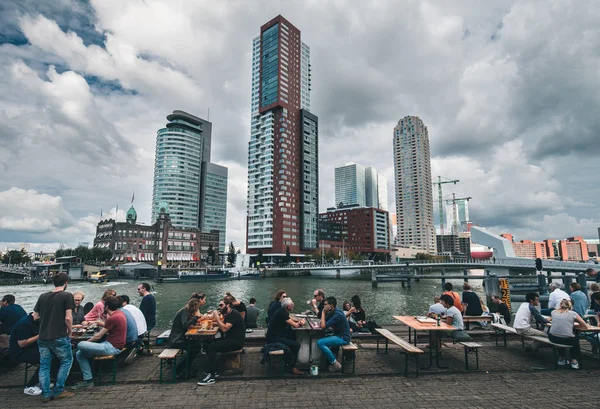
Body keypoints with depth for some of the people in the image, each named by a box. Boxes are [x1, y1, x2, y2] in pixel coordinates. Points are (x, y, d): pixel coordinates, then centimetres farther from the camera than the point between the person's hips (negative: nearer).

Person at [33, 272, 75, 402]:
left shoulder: (43, 296, 7)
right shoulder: (67, 296, -10)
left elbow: (35, 317, 13)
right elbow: (68, 318, -15)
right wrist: (70, 331, 1)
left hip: (43, 337, 5)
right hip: (59, 337, -5)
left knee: (44, 365, 15)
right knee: (67, 361, 12)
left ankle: (46, 394, 16)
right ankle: (58, 391, 12)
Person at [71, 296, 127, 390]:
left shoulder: (114, 317, -21)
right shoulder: (120, 312, 9)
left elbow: (98, 336, -12)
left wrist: (86, 342, 3)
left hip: (112, 347, -10)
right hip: (113, 345, 10)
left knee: (80, 345, -13)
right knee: (79, 354, 9)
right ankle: (87, 379, 11)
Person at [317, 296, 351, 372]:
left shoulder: (337, 314, -22)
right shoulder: (331, 312, 7)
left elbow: (324, 326, -25)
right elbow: (322, 323, 8)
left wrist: (323, 312, -16)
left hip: (343, 338, -10)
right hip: (338, 335, 10)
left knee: (320, 343, -20)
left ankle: (335, 364, -11)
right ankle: (329, 362, 17)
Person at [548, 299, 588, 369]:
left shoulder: (554, 312, 10)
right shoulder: (573, 313, 2)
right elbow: (585, 327, 9)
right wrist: (572, 325, 19)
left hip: (552, 338, 2)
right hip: (567, 340, -2)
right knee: (576, 340, 35)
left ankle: (561, 359, 41)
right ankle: (574, 361, 26)